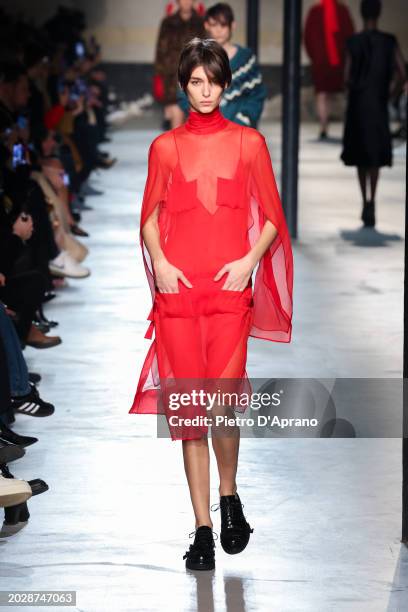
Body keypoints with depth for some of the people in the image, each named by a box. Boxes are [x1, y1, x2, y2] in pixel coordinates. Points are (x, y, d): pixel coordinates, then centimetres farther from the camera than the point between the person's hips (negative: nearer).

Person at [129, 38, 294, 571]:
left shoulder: (248, 142, 7)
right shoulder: (165, 147, 10)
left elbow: (272, 218, 8)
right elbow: (150, 217, 13)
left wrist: (250, 261, -7)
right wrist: (159, 263, -4)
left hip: (230, 287, -1)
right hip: (178, 288, 1)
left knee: (222, 404, -10)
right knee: (188, 407, 0)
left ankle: (229, 496, 20)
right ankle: (203, 529, 7)